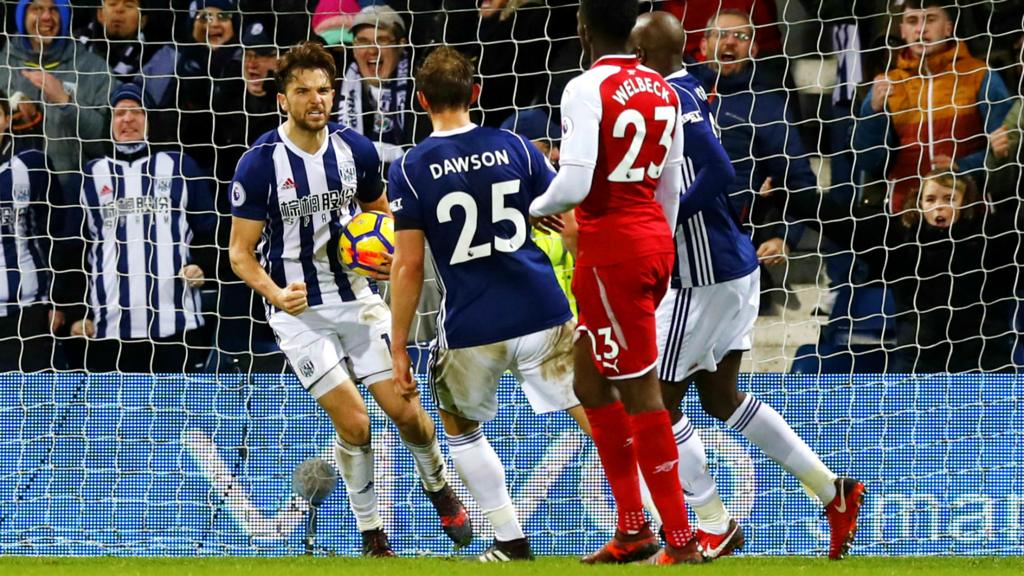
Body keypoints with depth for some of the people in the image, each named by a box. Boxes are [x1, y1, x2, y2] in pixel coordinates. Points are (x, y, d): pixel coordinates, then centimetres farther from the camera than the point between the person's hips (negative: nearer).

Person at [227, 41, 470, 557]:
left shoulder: (355, 149, -4)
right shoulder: (259, 164, -15)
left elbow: (380, 211, 14)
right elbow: (241, 253, -10)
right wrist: (276, 295, -28)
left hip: (357, 297, 3)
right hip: (297, 310, -3)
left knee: (405, 411, 0)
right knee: (353, 421, -13)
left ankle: (438, 486, 32)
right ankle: (371, 534, 5)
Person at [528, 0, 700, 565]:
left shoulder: (587, 89, -14)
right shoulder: (662, 91, 10)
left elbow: (575, 183, -22)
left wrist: (535, 208, -2)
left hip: (612, 243, -8)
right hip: (654, 238, 8)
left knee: (639, 392, -4)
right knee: (590, 382, 17)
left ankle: (680, 539, -3)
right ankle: (632, 529, 17)